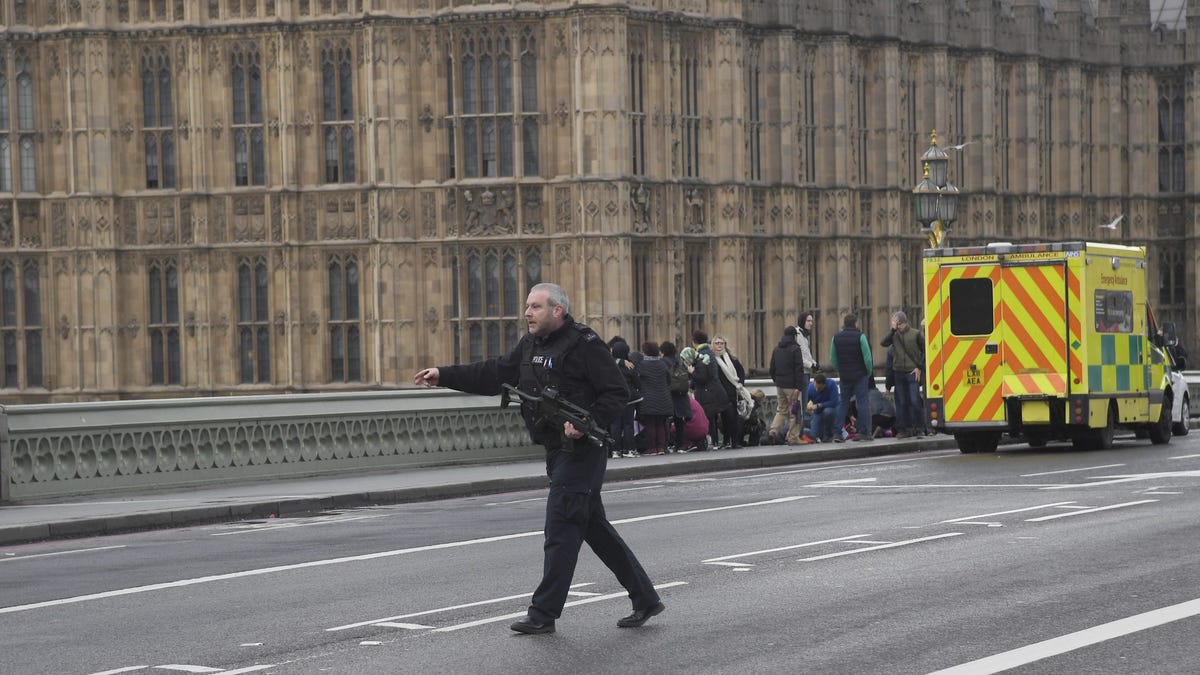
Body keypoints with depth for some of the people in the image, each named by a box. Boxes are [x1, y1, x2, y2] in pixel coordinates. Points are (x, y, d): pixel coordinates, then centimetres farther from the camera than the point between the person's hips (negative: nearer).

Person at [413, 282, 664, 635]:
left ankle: (543, 613, -2)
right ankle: (645, 599, 22)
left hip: (581, 451, -9)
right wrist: (444, 375, 6)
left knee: (561, 529, -7)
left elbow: (617, 393, -15)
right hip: (557, 450, 9)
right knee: (595, 527, 13)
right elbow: (495, 374, 13)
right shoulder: (531, 345, 13)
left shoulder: (583, 344, -13)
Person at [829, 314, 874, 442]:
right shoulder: (860, 336, -9)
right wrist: (869, 373, 2)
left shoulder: (836, 338, 5)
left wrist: (840, 371, 14)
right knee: (862, 402, 0)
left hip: (844, 377, 4)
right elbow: (867, 358, -11)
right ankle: (864, 433, -4)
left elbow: (833, 360, 7)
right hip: (860, 375, -4)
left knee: (843, 403, 10)